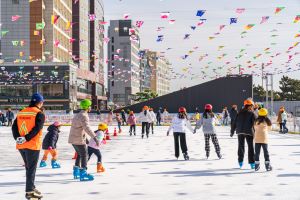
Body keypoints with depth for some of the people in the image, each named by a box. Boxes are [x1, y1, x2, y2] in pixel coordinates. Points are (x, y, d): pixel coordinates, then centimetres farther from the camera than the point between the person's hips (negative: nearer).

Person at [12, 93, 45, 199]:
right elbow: (37, 129, -20)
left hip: (21, 145, 6)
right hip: (32, 145, -6)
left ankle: (31, 187, 30)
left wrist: (17, 138, -4)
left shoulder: (21, 113, 11)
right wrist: (26, 138, -18)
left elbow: (14, 127, 4)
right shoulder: (39, 114, -9)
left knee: (28, 167, 20)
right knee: (31, 168, 1)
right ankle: (29, 191, 1)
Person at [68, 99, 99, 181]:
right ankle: (83, 173, -9)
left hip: (73, 139, 10)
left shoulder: (77, 115, 16)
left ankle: (76, 172, 27)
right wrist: (94, 137, -40)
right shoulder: (83, 116, -17)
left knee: (79, 154, 22)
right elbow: (87, 128, -32)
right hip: (79, 140, -10)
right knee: (84, 155, -4)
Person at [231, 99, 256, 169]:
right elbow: (255, 123, -11)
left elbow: (234, 123, 8)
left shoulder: (240, 113, 7)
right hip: (249, 132, -4)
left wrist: (232, 131, 16)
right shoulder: (252, 114, -5)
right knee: (250, 147, 3)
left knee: (241, 146, 13)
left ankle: (240, 162, 15)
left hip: (240, 132, 4)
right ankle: (252, 163, 1)